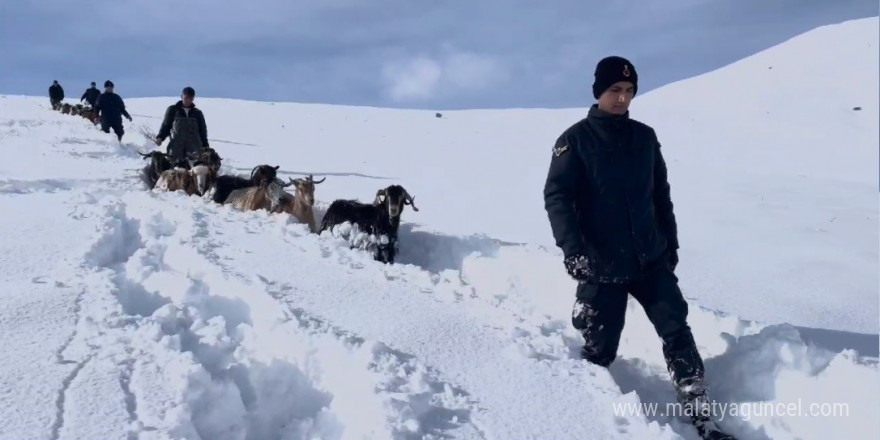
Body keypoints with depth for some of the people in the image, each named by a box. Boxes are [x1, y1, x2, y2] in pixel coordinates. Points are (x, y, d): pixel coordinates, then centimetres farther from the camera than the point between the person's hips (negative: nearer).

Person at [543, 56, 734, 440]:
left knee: (676, 329, 1)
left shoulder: (644, 137, 9)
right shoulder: (575, 139, -4)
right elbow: (556, 196, -11)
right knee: (601, 349, 3)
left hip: (651, 259, 4)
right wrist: (573, 249, -22)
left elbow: (661, 194, 16)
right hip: (603, 265, -4)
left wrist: (671, 244, 15)